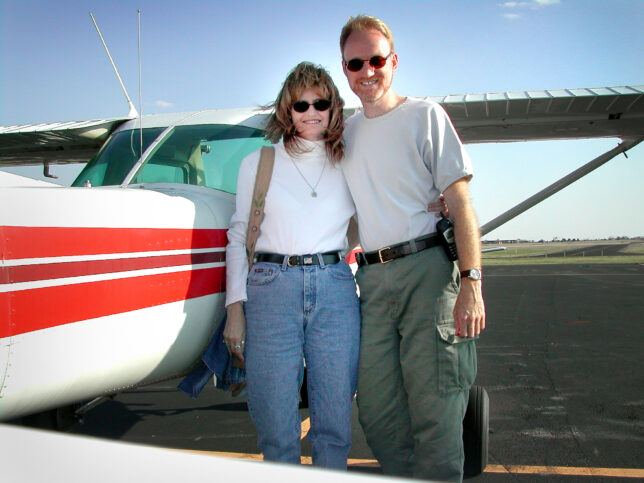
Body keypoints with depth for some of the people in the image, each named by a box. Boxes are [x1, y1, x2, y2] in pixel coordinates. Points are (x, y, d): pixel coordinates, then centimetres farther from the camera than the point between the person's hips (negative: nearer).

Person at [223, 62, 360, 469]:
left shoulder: (348, 165, 14)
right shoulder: (258, 163, 10)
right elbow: (239, 237, 8)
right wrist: (236, 309, 1)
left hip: (335, 290, 2)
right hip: (272, 289, -1)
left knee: (335, 418, 5)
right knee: (276, 422, 1)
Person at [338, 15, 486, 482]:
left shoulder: (424, 115, 4)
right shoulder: (345, 132, 17)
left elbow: (460, 202, -3)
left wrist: (471, 283, -13)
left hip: (427, 270, -5)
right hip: (371, 280, 5)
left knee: (434, 411, -4)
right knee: (377, 411, 7)